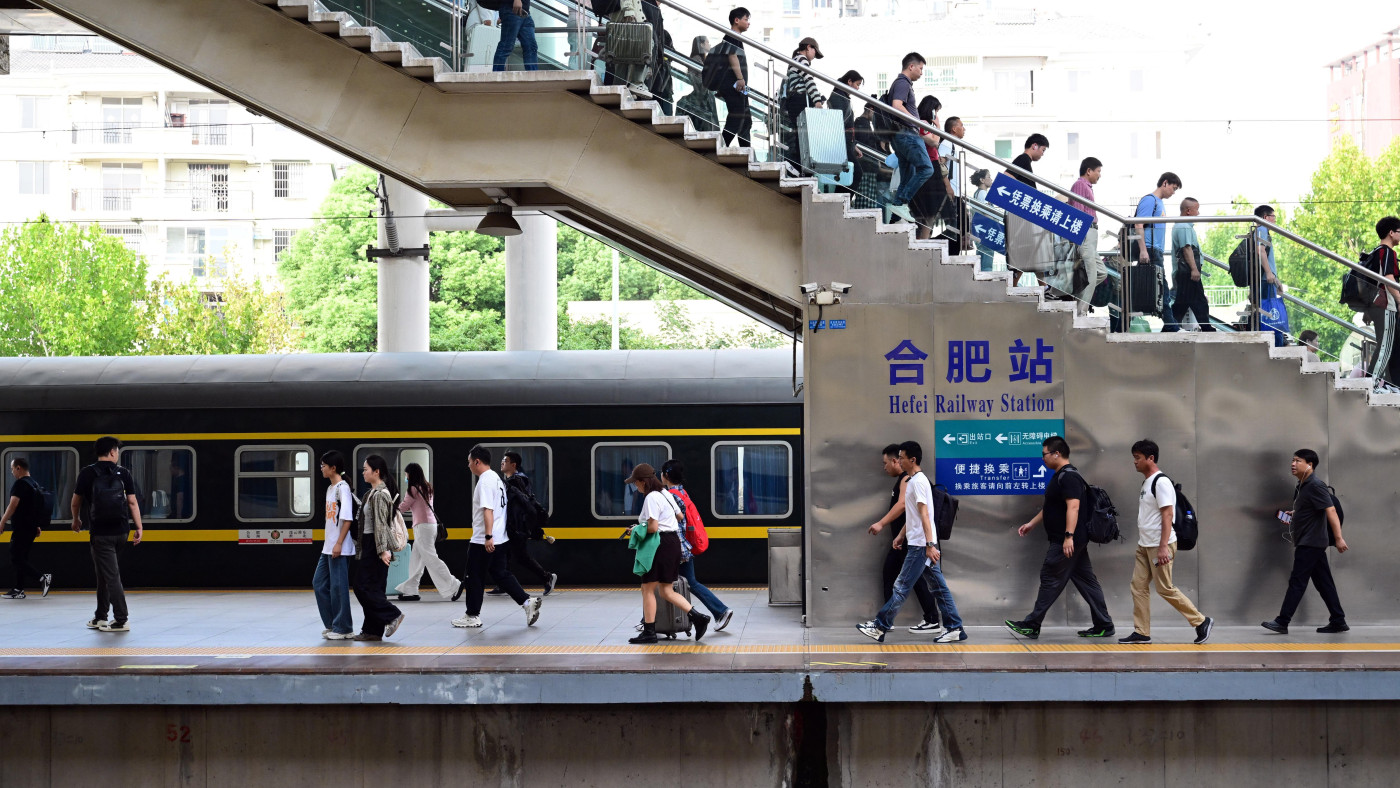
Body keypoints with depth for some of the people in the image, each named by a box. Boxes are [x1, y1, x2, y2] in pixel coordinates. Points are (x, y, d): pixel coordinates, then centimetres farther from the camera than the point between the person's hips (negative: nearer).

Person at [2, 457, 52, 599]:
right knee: (22, 558, 13)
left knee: (16, 559, -9)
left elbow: (13, 505, -21)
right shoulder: (34, 484, 16)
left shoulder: (20, 484, -14)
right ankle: (18, 589, 14)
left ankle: (42, 577, -17)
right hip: (31, 527, 10)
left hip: (21, 528, -10)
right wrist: (37, 526, 27)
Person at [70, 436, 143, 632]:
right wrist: (139, 528, 5)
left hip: (100, 533, -4)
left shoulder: (87, 474, -3)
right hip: (121, 531, 4)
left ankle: (121, 621, -6)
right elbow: (132, 502, 0)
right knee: (104, 573, 20)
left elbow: (75, 503, 6)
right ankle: (100, 617, 25)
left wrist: (76, 520, 25)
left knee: (111, 576, -3)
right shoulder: (123, 473, 2)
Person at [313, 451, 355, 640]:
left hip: (340, 549, -10)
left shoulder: (342, 488, -13)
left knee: (338, 586, -5)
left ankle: (343, 628, 2)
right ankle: (332, 624, 17)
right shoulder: (330, 489, 16)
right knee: (319, 584, 11)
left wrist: (339, 543, -22)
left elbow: (347, 518, -19)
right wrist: (329, 544, 20)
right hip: (328, 547, 10)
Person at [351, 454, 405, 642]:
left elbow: (380, 524, -21)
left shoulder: (379, 494, -15)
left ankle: (392, 616, -6)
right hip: (370, 545, 10)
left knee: (364, 587, -9)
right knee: (371, 587, 9)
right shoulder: (374, 492, 15)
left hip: (375, 546, -10)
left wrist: (382, 550, -25)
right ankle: (372, 631, 11)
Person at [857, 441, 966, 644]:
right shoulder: (914, 481, 16)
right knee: (939, 587, 9)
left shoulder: (919, 481, -15)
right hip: (924, 544, 10)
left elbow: (924, 515, -21)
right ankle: (955, 629, 9)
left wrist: (930, 545, -26)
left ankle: (880, 627, -1)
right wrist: (902, 535, 30)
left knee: (902, 587, -5)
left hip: (920, 545, -10)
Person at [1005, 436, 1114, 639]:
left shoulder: (1068, 477, -15)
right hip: (1078, 543, 11)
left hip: (1066, 543, -11)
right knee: (1086, 581, 9)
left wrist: (1068, 536, -31)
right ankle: (1104, 625, 9)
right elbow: (1050, 507, 29)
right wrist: (1032, 524, 29)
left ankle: (1031, 626, 0)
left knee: (1050, 579, -5)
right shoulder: (1061, 476, 18)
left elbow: (1073, 506, -25)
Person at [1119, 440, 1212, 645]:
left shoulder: (1161, 482, -15)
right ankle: (1142, 633, 9)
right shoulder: (1146, 482, 14)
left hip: (1159, 545, -10)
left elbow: (1167, 514, -21)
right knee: (1138, 586, 6)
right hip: (1144, 545, 10)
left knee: (1165, 589, -6)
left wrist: (1163, 547, -25)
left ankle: (1201, 622, 5)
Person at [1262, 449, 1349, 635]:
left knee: (1297, 581, -8)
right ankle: (1338, 621, 12)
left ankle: (1282, 622, -7)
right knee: (1323, 582, 10)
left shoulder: (1316, 485, -15)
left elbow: (1331, 511, -22)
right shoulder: (1302, 485, 15)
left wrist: (1338, 538, -29)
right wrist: (1293, 515, 13)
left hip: (1310, 543, -10)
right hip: (1307, 541, 10)